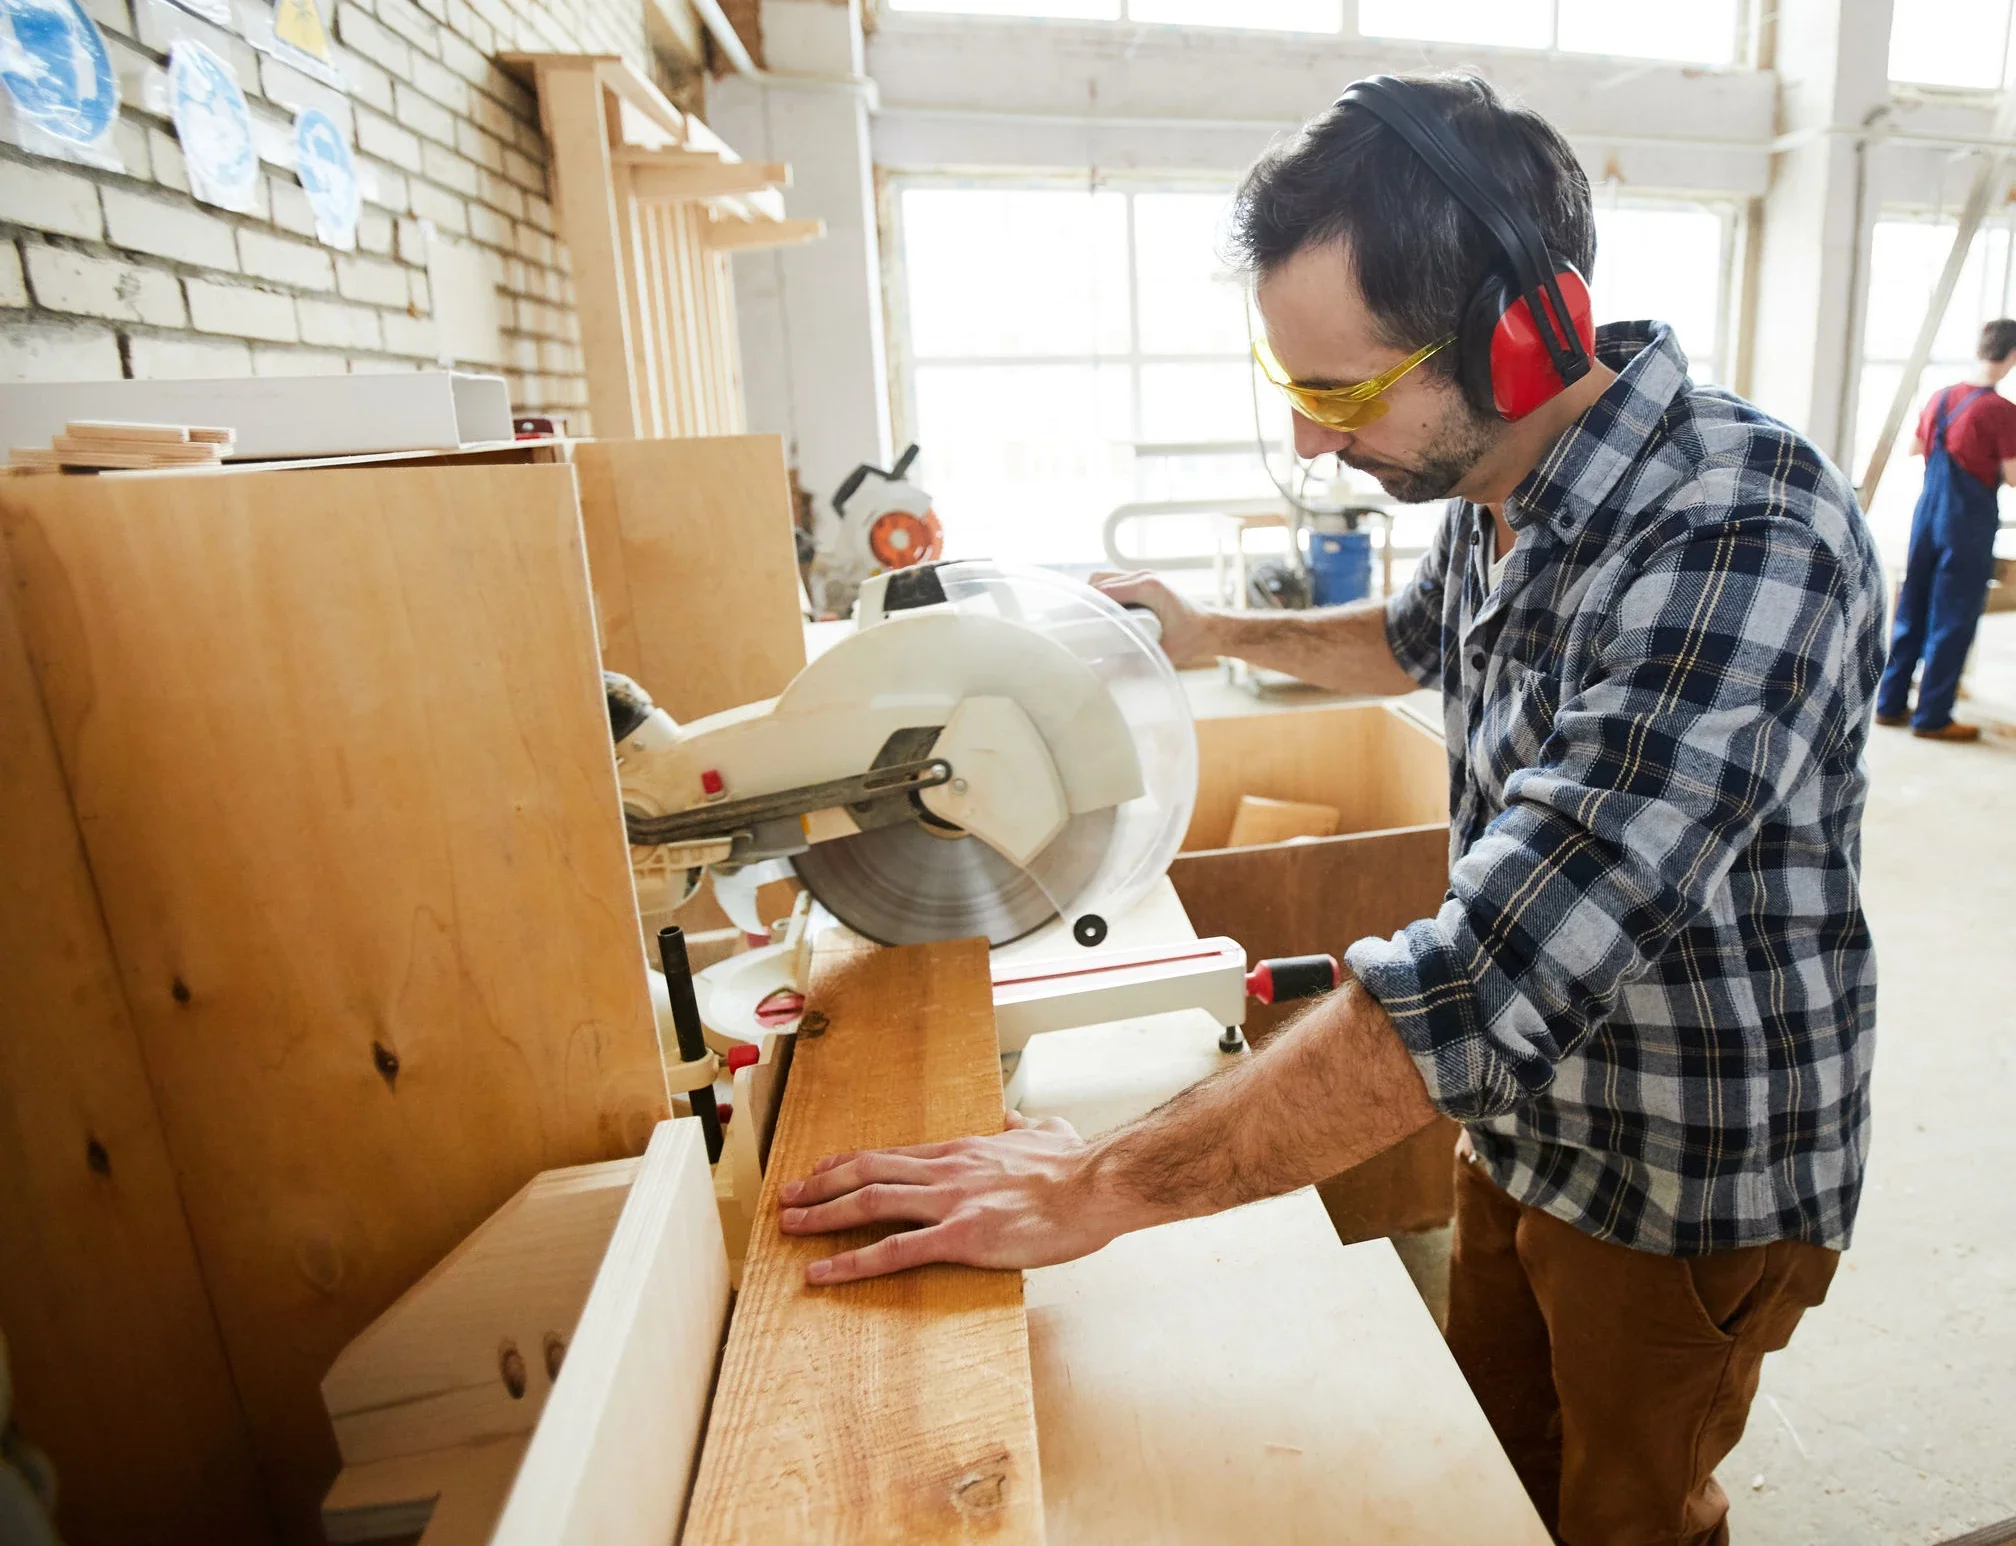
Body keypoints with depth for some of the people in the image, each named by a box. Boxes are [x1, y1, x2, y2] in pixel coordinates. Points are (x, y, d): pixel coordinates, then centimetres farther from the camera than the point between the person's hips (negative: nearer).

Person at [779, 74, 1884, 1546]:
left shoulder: (1744, 541, -34)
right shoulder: (1494, 492, -6)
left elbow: (1494, 977, -42)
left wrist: (1100, 1187, -37)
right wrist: (1223, 635, 13)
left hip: (1693, 1182, -6)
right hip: (1522, 1117, 7)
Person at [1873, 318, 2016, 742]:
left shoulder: (1941, 398, 5)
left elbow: (1915, 448, 19)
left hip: (1928, 512, 6)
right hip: (1970, 522, -6)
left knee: (1911, 611, 12)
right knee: (1953, 620, 1)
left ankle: (1891, 703, 18)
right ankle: (1933, 717, 6)